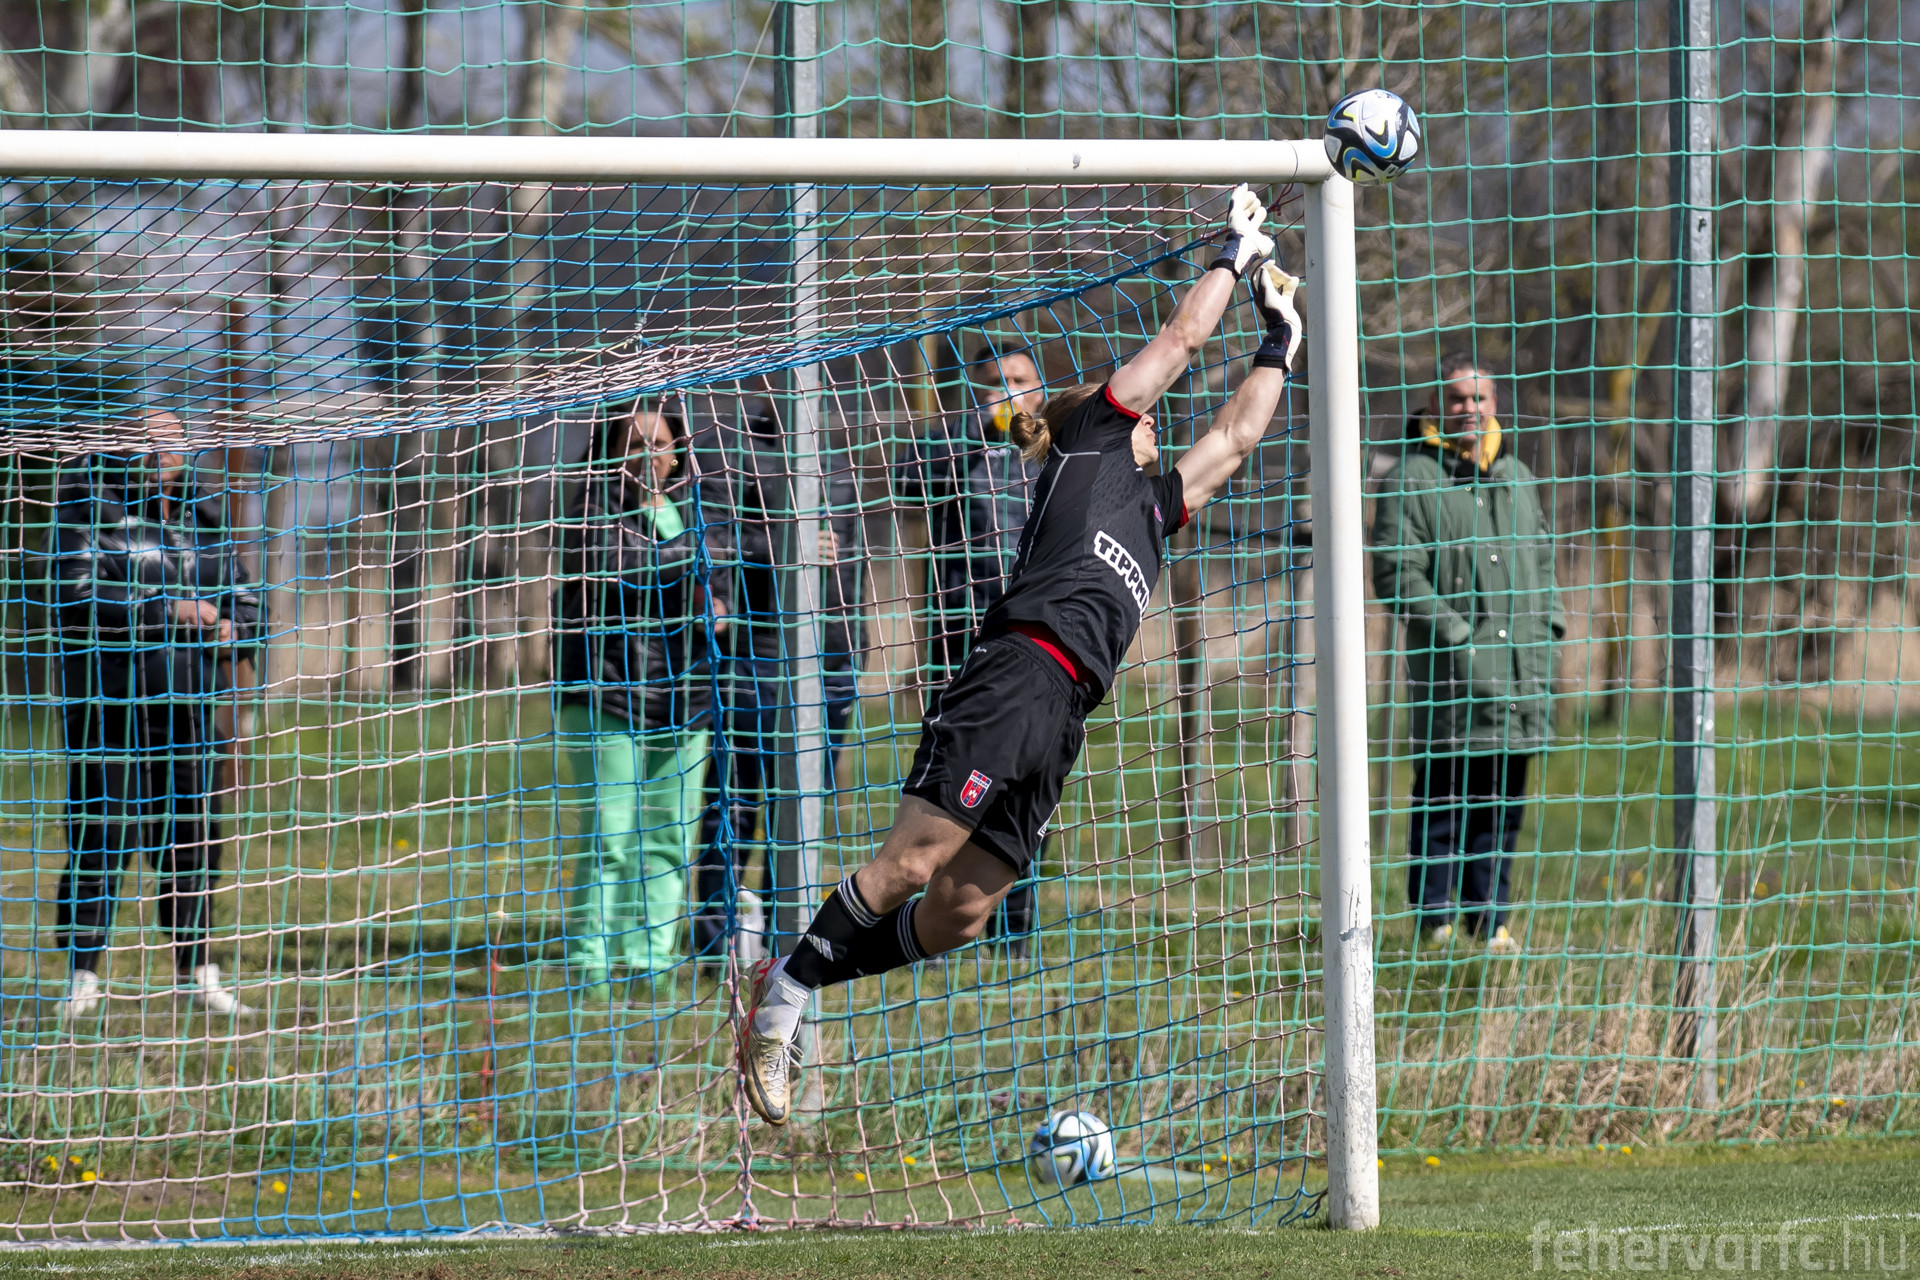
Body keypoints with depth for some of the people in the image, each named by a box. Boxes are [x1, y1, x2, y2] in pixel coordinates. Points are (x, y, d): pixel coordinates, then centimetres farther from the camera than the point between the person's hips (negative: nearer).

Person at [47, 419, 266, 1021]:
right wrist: (166, 610, -21)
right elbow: (77, 597, -16)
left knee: (193, 841, 5)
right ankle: (82, 977, 0)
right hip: (106, 701, -4)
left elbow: (244, 600, 19)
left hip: (188, 702, 5)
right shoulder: (91, 514, -4)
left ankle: (198, 975, 13)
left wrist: (232, 632, -5)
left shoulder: (204, 519, 12)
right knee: (98, 842, -6)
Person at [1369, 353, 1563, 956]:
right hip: (1449, 669, -6)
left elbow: (1542, 556, 28)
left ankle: (1490, 918, 17)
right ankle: (1434, 920, 1)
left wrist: (1548, 625, 14)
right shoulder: (1410, 479, -4)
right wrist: (1456, 635, -16)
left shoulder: (1516, 477, 18)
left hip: (1519, 670, 6)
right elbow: (1396, 573, -10)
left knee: (1503, 798, 10)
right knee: (1442, 793, -5)